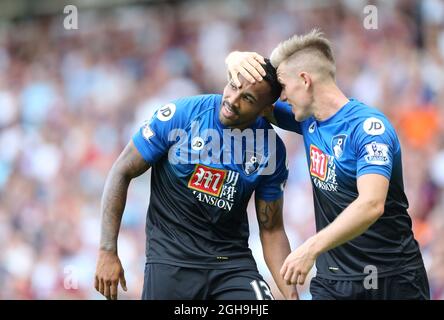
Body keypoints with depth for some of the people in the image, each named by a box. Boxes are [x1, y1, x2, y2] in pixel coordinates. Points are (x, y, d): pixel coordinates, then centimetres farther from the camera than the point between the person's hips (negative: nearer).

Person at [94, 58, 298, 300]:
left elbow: (271, 230, 4)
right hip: (171, 259, -1)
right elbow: (122, 172, -5)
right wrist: (107, 251, -10)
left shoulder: (271, 150, -5)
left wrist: (291, 294, -9)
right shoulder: (179, 115, -12)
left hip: (233, 261, 1)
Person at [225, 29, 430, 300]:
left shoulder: (369, 126, -17)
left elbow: (371, 204, -30)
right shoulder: (309, 120, 7)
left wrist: (311, 248, -40)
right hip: (331, 279, 6)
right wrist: (237, 60, -3)